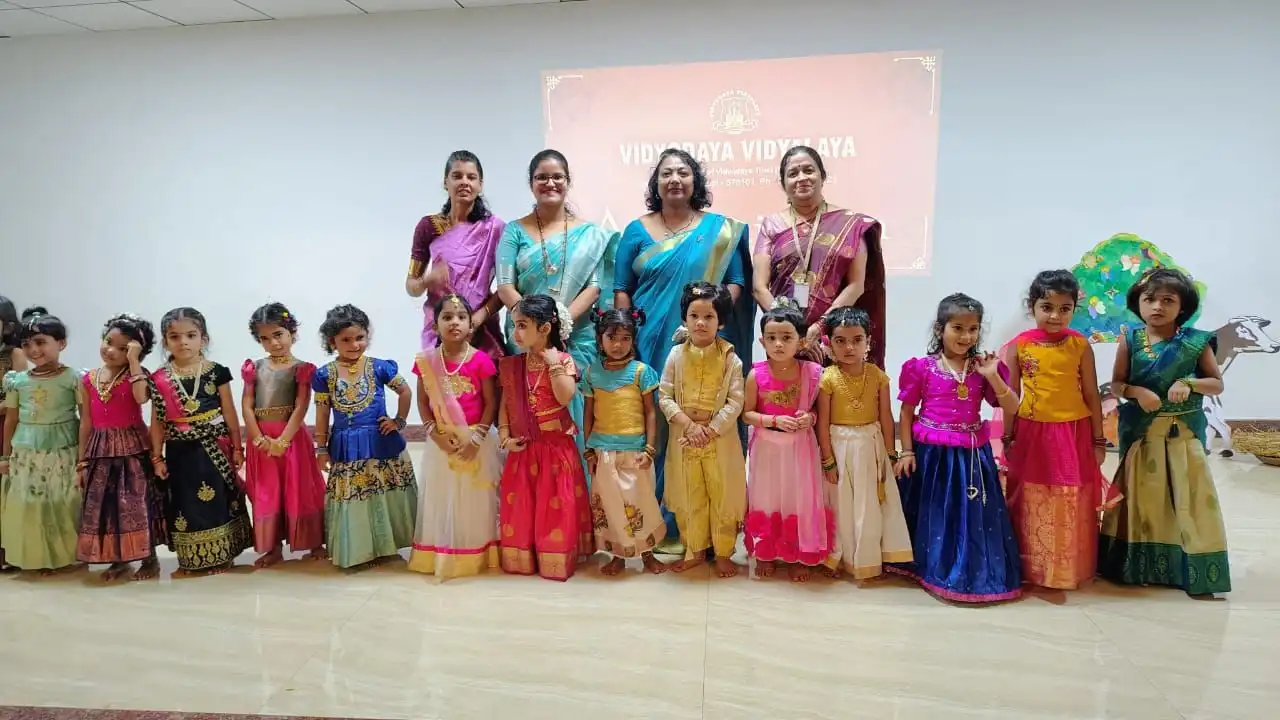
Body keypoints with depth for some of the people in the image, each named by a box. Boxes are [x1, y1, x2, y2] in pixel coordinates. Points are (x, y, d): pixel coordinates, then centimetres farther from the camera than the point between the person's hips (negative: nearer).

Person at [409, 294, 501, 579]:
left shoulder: (481, 360, -11)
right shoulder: (426, 361, -3)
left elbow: (491, 404, -7)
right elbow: (422, 402, 3)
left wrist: (476, 436, -15)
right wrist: (435, 433, -10)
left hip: (476, 440, -2)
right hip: (441, 442, 2)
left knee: (475, 499, 9)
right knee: (441, 498, 12)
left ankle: (476, 555, 24)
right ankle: (441, 555, 27)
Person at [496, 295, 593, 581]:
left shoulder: (562, 360, -7)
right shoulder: (512, 365, 4)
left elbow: (565, 398, -20)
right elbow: (505, 404, 6)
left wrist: (553, 364, -20)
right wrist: (504, 436, -4)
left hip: (556, 446, -4)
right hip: (523, 447, 4)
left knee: (555, 504, 4)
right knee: (519, 505, 9)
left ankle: (556, 559, 18)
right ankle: (522, 558, 24)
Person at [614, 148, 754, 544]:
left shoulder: (720, 230, 7)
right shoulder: (637, 231, 9)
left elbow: (736, 283, 2)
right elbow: (622, 290, 7)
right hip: (650, 345, 1)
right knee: (654, 425, 1)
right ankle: (655, 519, 12)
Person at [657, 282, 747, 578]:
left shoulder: (730, 358, -6)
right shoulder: (676, 355, -1)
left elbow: (736, 401, -10)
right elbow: (664, 397, -3)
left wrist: (711, 430, -18)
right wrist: (689, 425, -15)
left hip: (720, 439, -2)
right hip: (684, 438, 2)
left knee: (722, 497, 7)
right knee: (689, 498, 12)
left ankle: (723, 553, 24)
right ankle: (695, 551, 28)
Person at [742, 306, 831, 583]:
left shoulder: (812, 373, -10)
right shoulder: (756, 375, -12)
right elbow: (747, 414, -6)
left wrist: (810, 418, -20)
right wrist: (775, 420, -21)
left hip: (800, 448, 1)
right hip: (767, 448, 0)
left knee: (800, 501, 10)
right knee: (766, 500, 13)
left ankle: (798, 556, 28)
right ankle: (764, 554, 30)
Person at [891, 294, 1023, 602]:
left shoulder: (984, 368, 2)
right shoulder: (922, 367, -6)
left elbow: (1012, 409, -3)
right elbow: (906, 413, -1)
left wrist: (993, 377, -15)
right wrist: (907, 452, -6)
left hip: (972, 454, 2)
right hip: (931, 452, -2)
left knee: (973, 517, 7)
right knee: (933, 516, 10)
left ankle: (977, 573, 23)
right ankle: (933, 568, 29)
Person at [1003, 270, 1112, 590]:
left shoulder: (1080, 345, -4)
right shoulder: (1019, 346, -4)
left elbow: (1091, 395, 1)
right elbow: (1011, 396, 2)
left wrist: (1098, 440, 3)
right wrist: (1007, 438, 3)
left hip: (1074, 434, 0)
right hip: (1033, 434, 0)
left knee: (1073, 507, 10)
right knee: (1034, 507, 9)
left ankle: (1073, 570, 27)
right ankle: (1033, 569, 23)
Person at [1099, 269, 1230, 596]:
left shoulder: (1195, 342, -4)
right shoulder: (1130, 340, -3)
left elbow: (1217, 384, 1)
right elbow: (1116, 385, 1)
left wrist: (1189, 384, -17)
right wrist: (1137, 392, -19)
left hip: (1184, 433, 0)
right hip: (1141, 432, 1)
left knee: (1189, 498, 2)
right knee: (1142, 496, 10)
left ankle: (1195, 571, 15)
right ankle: (1139, 565, 23)